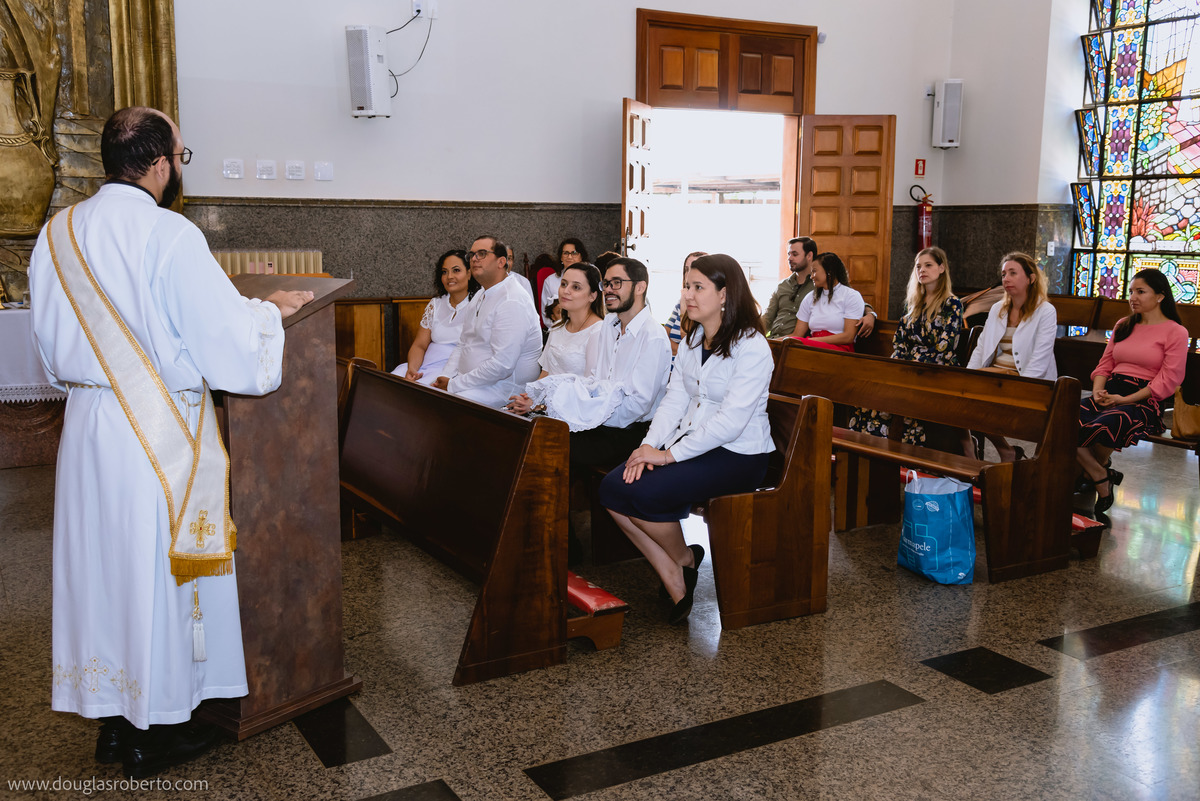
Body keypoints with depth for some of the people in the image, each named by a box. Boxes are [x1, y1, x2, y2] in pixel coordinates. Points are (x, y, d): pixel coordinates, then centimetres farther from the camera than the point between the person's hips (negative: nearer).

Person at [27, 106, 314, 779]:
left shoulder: (57, 235, 4)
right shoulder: (169, 236, -18)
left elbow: (53, 347, 13)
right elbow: (228, 334, -17)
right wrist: (272, 309, 1)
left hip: (87, 421, 7)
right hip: (160, 433, -7)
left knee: (101, 564, 16)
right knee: (158, 571, 6)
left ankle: (113, 717, 30)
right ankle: (154, 733, 19)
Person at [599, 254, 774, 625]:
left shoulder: (751, 347, -14)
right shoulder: (692, 340, 12)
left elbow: (731, 421, -22)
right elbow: (674, 400, 6)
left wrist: (670, 455, -23)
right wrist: (649, 445, -11)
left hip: (737, 455, -8)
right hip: (690, 443, 8)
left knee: (646, 493, -26)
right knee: (612, 488, -14)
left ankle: (685, 559, 5)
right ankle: (673, 580, -4)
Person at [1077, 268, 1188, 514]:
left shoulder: (1175, 332, 2)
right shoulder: (1123, 326, 23)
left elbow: (1168, 380, -6)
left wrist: (1125, 399, -15)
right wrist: (1098, 391, -3)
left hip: (1145, 400, -6)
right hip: (1110, 394, 6)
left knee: (1102, 425, -37)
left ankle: (1092, 473, -6)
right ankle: (1102, 477, -10)